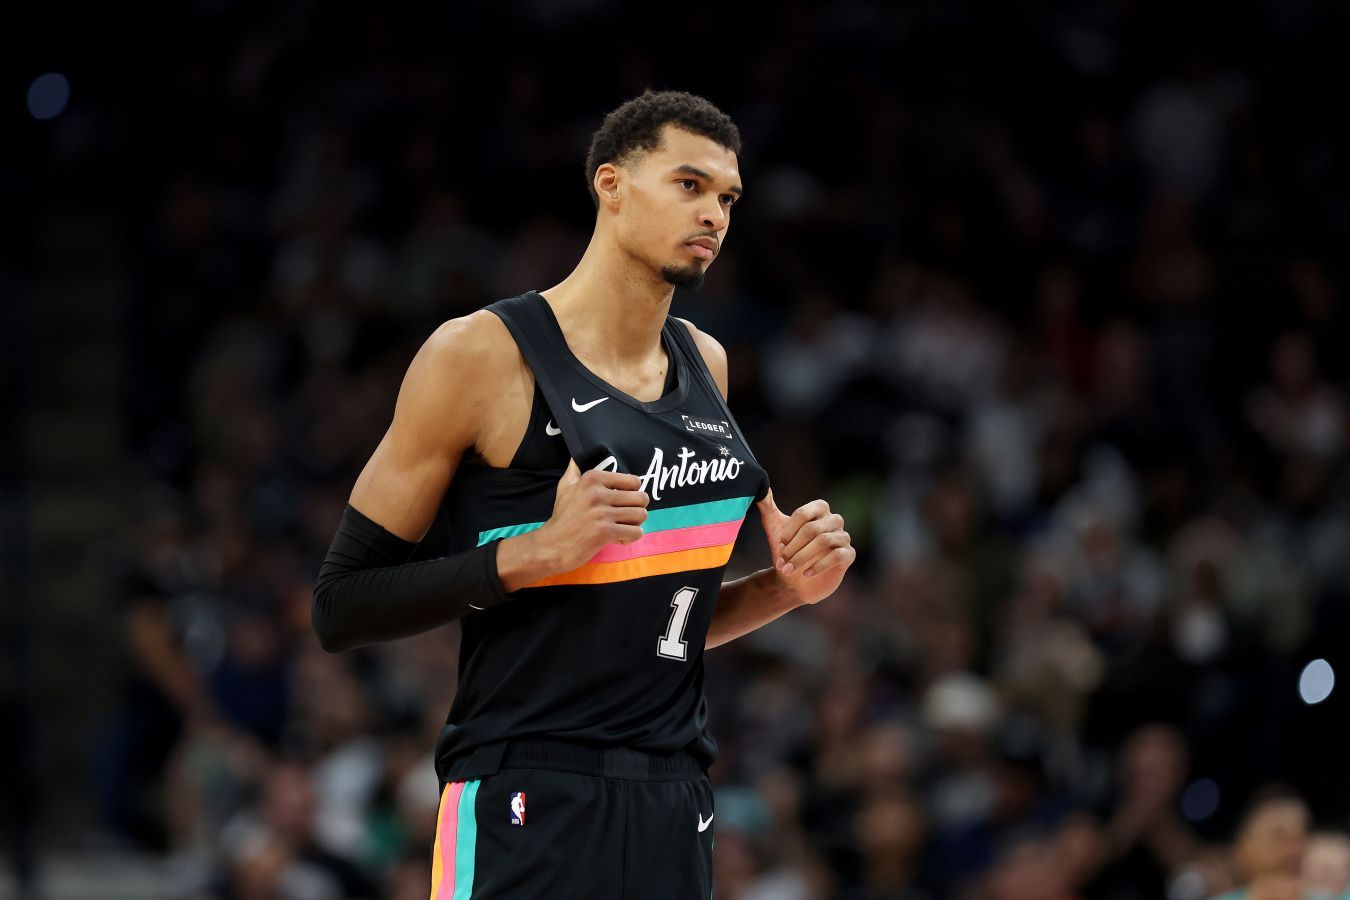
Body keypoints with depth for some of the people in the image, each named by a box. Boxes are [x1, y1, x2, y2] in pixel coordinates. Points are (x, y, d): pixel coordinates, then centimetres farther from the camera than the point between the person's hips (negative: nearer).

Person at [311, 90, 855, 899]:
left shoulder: (706, 366, 13)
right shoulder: (482, 354, -7)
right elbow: (342, 606, -8)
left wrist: (784, 589, 6)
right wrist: (535, 551, -19)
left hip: (676, 806, 6)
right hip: (528, 808, -6)